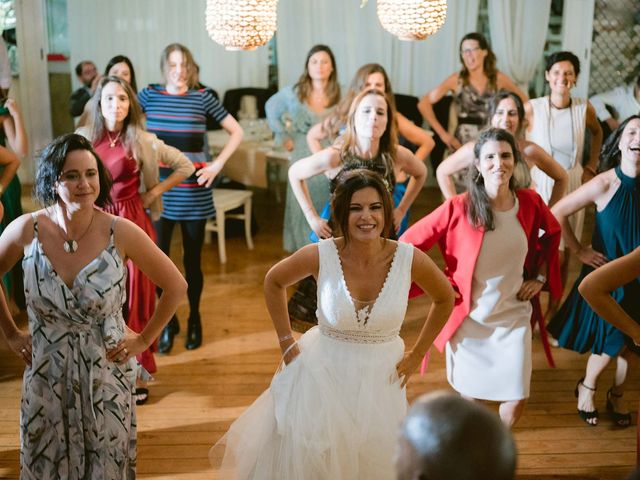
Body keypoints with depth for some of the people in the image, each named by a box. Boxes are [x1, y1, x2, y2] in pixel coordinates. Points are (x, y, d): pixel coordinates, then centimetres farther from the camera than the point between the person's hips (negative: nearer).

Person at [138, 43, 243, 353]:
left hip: (194, 191, 0)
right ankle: (167, 322, 17)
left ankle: (194, 320, 27)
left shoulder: (202, 98, 1)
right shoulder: (149, 95, 3)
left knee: (192, 260, 7)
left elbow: (236, 132, 6)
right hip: (158, 189, 1)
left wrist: (218, 164, -3)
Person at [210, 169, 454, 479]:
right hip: (322, 375, -1)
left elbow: (445, 299, 5)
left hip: (380, 380, 1)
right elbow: (273, 282, 3)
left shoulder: (409, 259, -15)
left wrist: (417, 354, 3)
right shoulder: (320, 255, -17)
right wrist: (287, 344, 1)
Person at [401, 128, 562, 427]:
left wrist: (540, 276, 8)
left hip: (514, 316, 2)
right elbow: (409, 243, -11)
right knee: (469, 395, 13)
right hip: (468, 318, -2)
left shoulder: (530, 202, -7)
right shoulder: (459, 208, -17)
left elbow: (552, 233, 15)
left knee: (516, 399, 2)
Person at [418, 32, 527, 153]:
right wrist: (442, 133, -5)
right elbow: (424, 104, -2)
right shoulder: (456, 80, 0)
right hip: (463, 143, -1)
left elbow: (524, 101, 16)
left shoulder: (498, 78, 4)